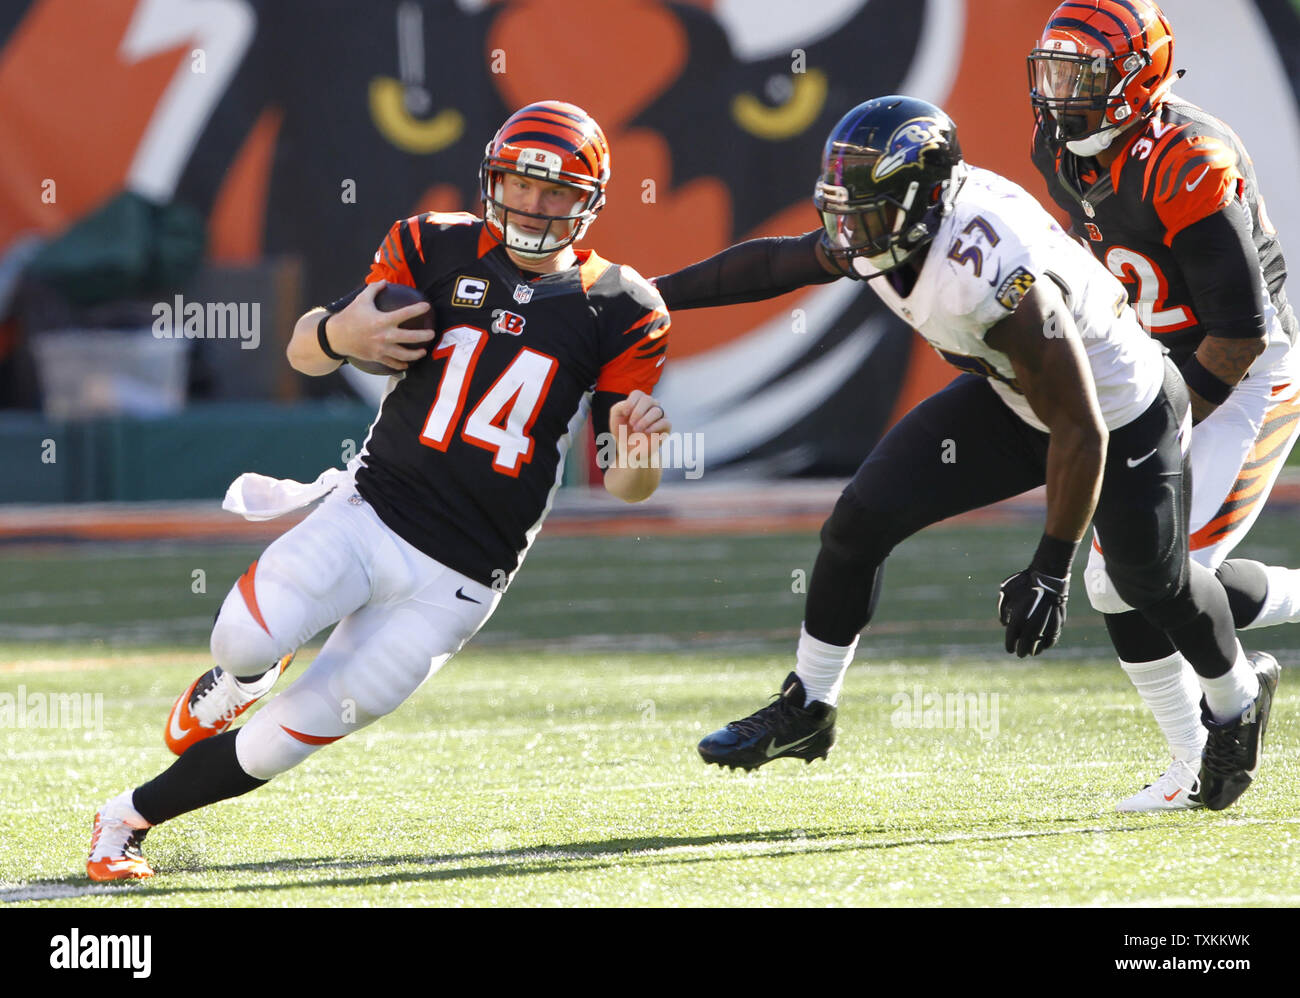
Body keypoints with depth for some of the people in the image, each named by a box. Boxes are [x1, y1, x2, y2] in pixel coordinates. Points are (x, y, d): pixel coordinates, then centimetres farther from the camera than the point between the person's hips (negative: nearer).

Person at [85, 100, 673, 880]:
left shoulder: (615, 310, 3)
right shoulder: (436, 250, 5)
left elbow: (626, 487, 2)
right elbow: (303, 351, 6)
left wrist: (639, 453, -23)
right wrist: (339, 334, -18)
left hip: (458, 579, -1)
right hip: (370, 515, 1)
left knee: (288, 737, -4)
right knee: (248, 640, -26)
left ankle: (132, 818, 15)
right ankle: (242, 672, 11)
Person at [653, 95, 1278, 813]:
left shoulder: (997, 279, -42)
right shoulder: (883, 233, -19)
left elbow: (1080, 432, -35)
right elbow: (775, 263, 3)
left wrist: (1050, 571, -32)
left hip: (1122, 412, -7)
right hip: (1009, 399, 7)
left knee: (1155, 583, 15)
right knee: (863, 518, -6)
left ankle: (1237, 694, 47)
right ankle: (807, 708, 10)